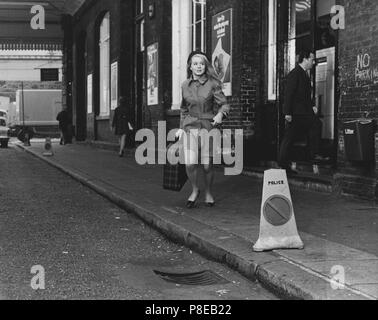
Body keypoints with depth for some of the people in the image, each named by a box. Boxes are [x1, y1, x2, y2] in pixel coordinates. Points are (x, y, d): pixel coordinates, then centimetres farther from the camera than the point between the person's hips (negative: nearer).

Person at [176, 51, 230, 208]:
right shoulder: (185, 85, 7)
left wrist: (220, 114, -23)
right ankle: (195, 190, 16)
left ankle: (208, 193, 26)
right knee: (190, 164, -12)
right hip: (190, 127, 2)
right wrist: (181, 127, 13)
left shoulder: (212, 84, -2)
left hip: (208, 126, -2)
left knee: (207, 165, 0)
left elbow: (224, 104, -2)